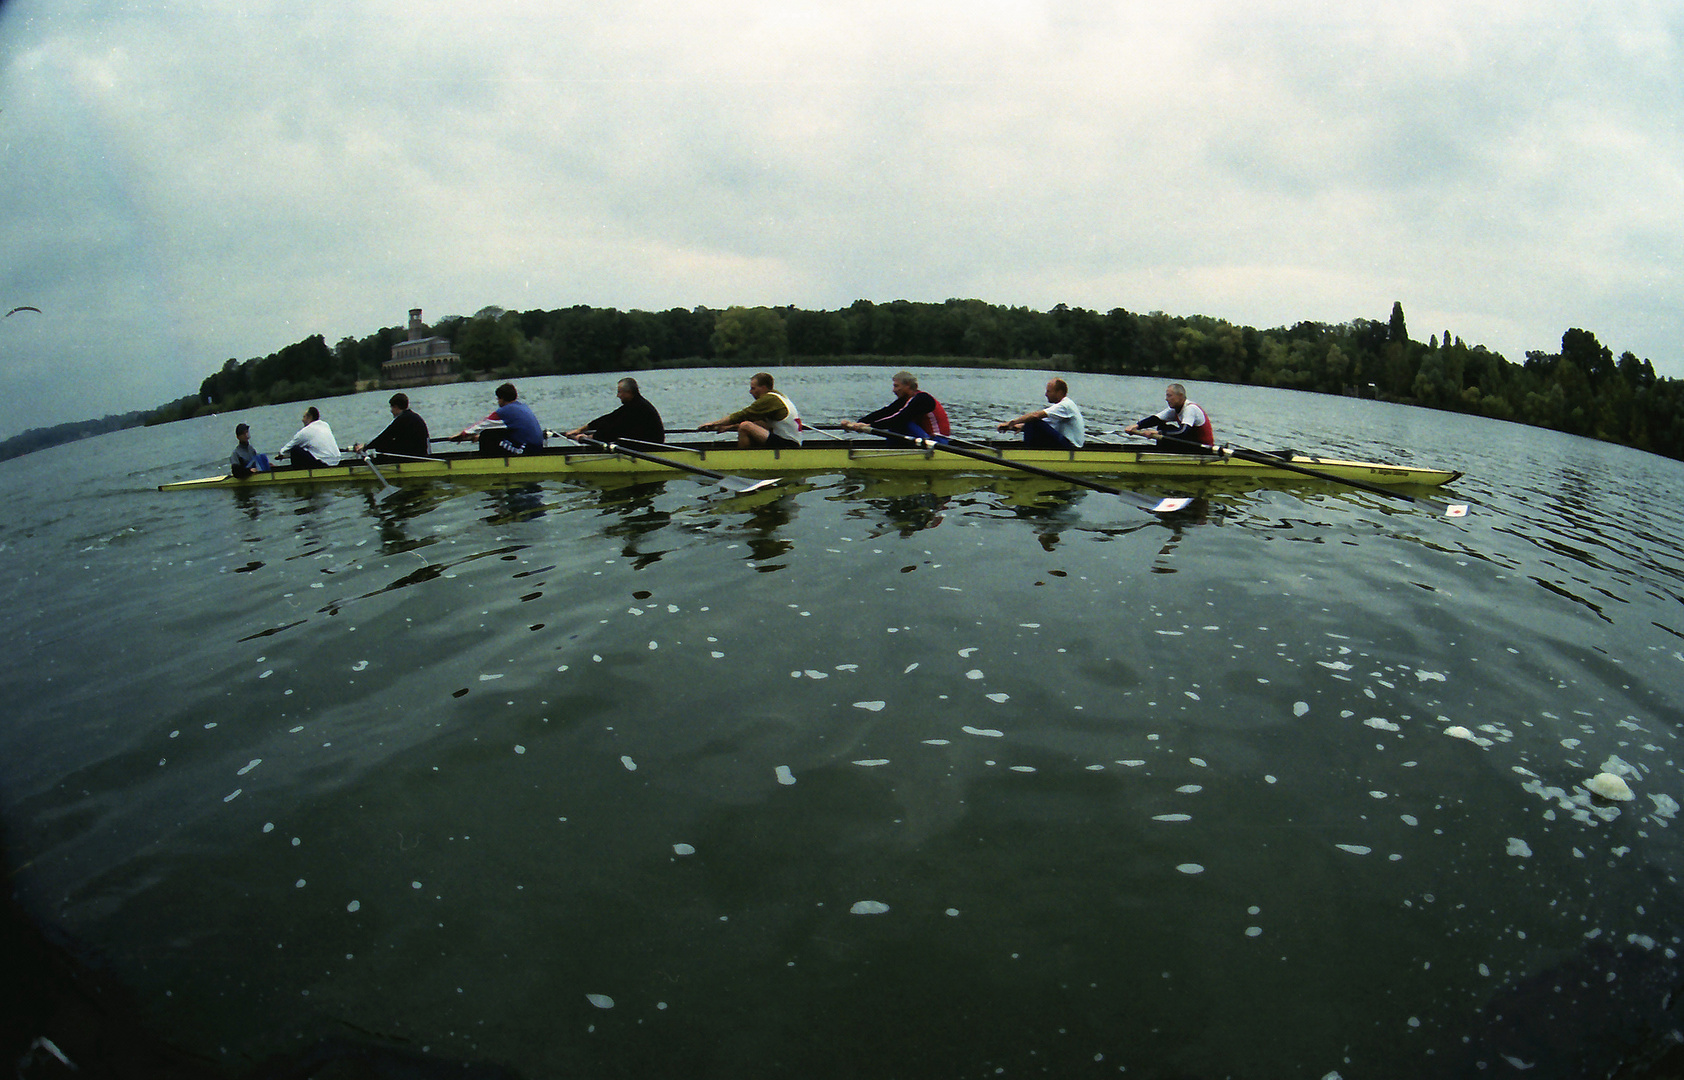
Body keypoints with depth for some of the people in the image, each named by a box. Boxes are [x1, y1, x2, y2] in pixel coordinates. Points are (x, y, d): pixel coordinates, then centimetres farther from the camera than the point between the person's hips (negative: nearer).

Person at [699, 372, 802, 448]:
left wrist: (715, 423, -2)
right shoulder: (776, 395, 18)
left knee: (745, 426, -18)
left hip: (789, 445, -10)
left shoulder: (768, 399, -11)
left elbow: (742, 415, -10)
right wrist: (728, 427, 17)